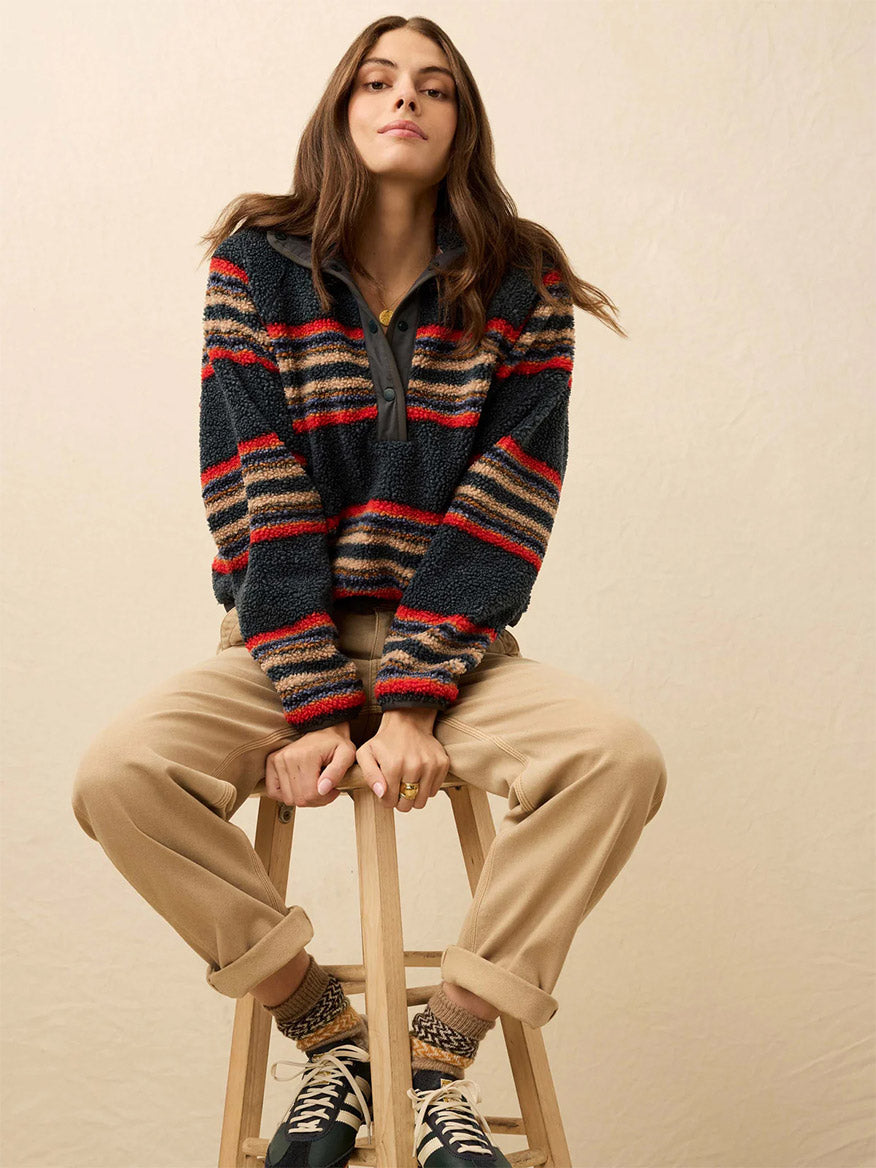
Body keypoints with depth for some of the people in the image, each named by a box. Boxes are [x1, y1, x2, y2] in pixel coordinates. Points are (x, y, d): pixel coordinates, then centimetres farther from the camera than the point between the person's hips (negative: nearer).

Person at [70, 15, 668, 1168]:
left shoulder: (522, 282, 0)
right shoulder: (259, 263, 0)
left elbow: (506, 505, -8)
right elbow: (254, 496, -8)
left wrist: (414, 699, -18)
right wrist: (317, 704, -17)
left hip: (451, 642, 0)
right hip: (285, 641, 0)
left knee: (619, 756, -27)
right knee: (118, 772, -25)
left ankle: (440, 1055, -10)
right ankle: (331, 1038, -5)